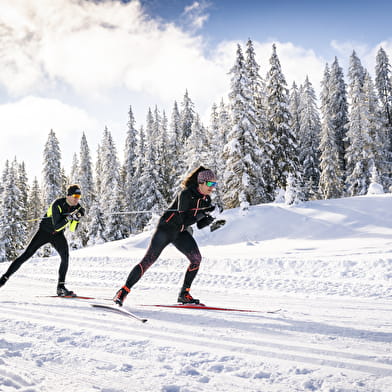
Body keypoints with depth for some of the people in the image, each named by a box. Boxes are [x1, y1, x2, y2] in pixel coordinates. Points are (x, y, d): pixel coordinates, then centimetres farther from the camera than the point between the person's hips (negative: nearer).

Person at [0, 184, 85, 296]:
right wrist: (69, 217, -41)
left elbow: (73, 229, -7)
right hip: (45, 231, -4)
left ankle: (61, 287, -14)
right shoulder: (57, 204, -26)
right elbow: (56, 226, -30)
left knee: (65, 256, -20)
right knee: (26, 255, -7)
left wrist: (77, 218, -26)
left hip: (58, 235, 4)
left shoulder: (77, 207, -9)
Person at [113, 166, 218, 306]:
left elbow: (200, 225, 5)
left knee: (196, 258, -12)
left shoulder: (206, 199, 2)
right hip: (166, 228, -7)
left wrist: (208, 219, -15)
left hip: (181, 233, 7)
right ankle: (123, 291, -5)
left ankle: (184, 294, 1)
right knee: (148, 261, -12)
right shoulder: (186, 194, -21)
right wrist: (201, 213, -25)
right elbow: (184, 220, -26)